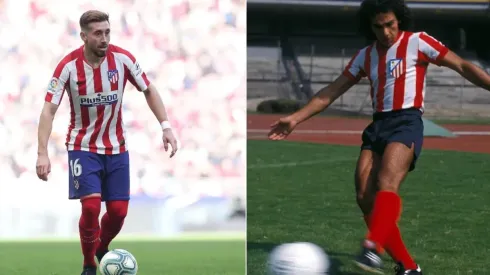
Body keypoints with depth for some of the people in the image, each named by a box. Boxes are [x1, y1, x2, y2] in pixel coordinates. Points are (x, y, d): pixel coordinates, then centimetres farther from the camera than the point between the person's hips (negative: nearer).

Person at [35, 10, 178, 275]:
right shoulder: (68, 66, -17)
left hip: (116, 147, 3)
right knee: (91, 206, -17)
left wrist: (166, 126, -7)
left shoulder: (122, 59, -11)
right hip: (83, 147, -3)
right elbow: (49, 109, -17)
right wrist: (42, 153, -25)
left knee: (118, 210, 0)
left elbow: (148, 90, 3)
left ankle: (102, 248, 32)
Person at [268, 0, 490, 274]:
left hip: (407, 121, -6)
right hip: (378, 125, 6)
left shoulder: (417, 42, 2)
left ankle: (373, 248, -48)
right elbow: (331, 92, 21)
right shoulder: (366, 55, 17)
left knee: (386, 184, -28)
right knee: (365, 197, -8)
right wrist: (296, 118, 16)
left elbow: (462, 66, -2)